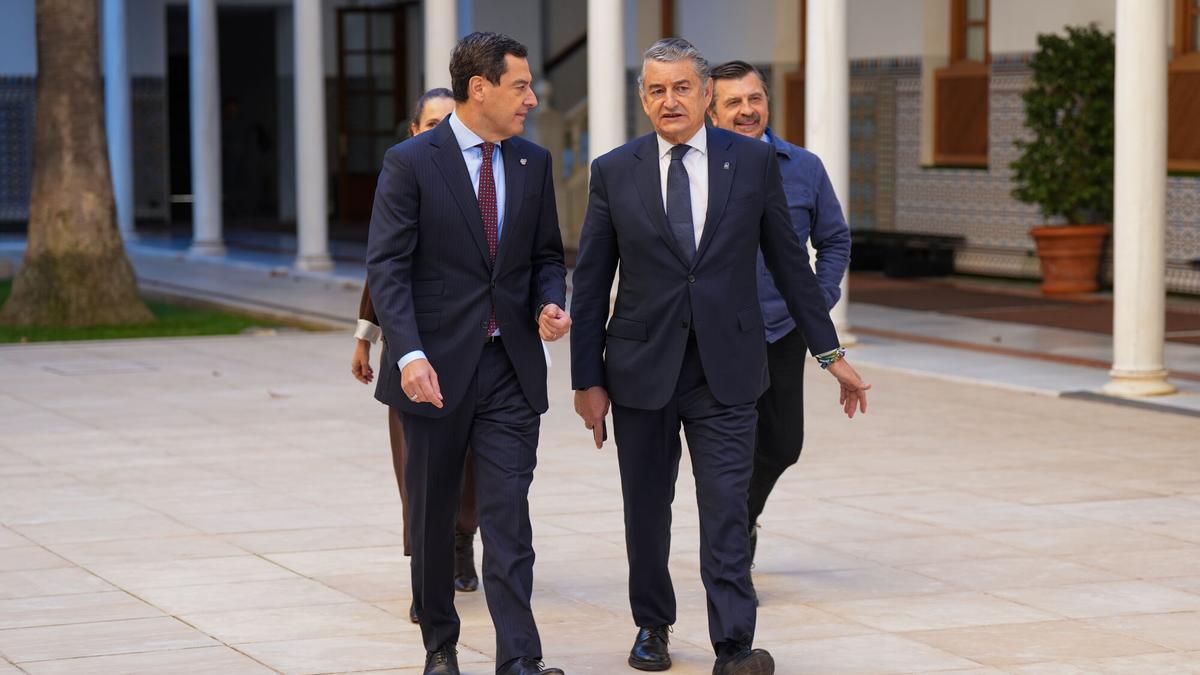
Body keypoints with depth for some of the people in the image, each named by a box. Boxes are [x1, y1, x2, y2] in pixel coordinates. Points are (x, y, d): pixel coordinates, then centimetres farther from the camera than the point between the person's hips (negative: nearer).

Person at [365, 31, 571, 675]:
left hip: (511, 365, 2)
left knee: (508, 514, -5)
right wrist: (408, 353, -22)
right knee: (433, 517, 10)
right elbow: (386, 267, -11)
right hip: (436, 367, -2)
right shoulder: (410, 163, -6)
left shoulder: (533, 163, 8)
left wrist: (549, 304, -5)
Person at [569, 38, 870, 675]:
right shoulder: (614, 172, 1)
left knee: (727, 509, -8)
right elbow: (590, 283, 3)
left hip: (724, 370, -1)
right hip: (642, 368, 1)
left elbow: (788, 260, 7)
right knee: (646, 509, 11)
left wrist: (830, 352, 7)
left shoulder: (753, 161, 1)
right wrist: (587, 379, 1)